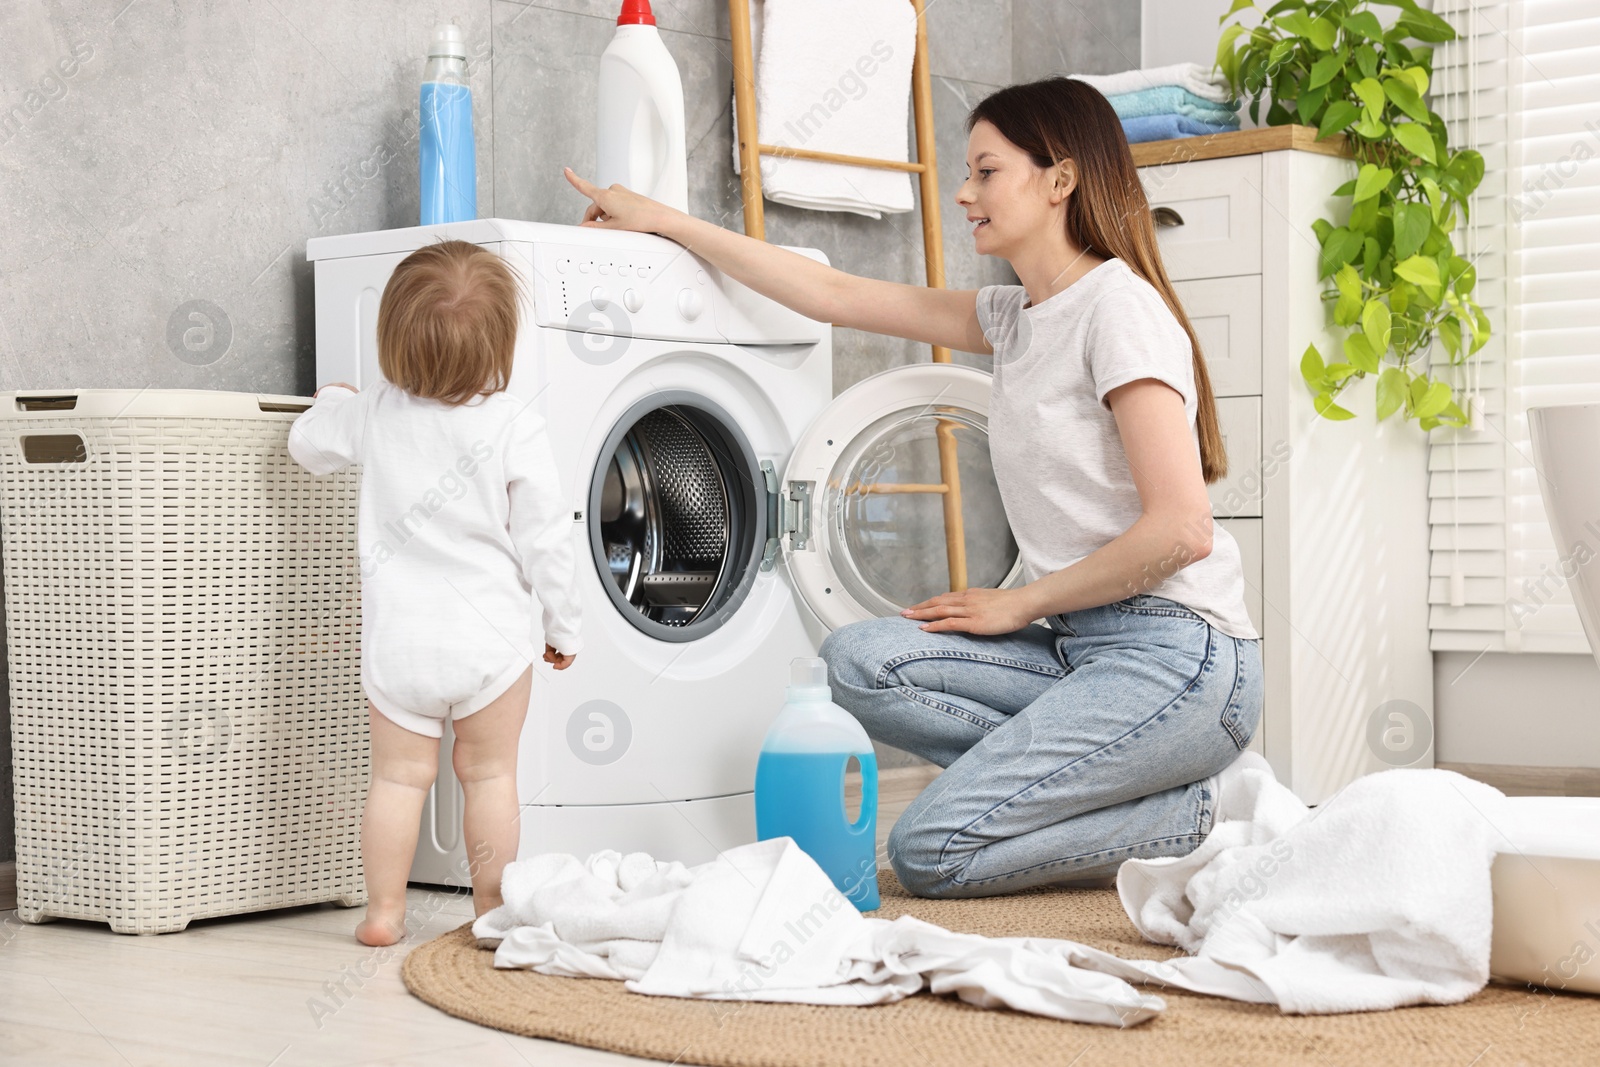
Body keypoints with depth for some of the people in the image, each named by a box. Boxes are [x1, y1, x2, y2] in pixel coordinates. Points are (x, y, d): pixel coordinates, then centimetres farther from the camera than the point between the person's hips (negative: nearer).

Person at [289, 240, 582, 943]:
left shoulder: (373, 416, -3)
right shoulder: (514, 428, -12)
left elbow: (308, 443, 16)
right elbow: (544, 538, -9)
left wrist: (333, 400, 37)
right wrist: (563, 624, 3)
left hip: (397, 639, 2)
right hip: (488, 635, -2)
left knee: (399, 775, 10)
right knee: (490, 775, 11)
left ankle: (383, 911, 14)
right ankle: (492, 909, 19)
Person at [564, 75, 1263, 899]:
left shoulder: (1118, 306, -12)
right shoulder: (1013, 317, 14)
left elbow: (1179, 530, -19)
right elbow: (835, 294, 19)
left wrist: (1019, 603, -8)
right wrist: (664, 222, 19)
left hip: (1176, 654, -9)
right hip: (1080, 645, 9)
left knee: (930, 852, -15)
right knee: (859, 660, -9)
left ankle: (1192, 814, -2)